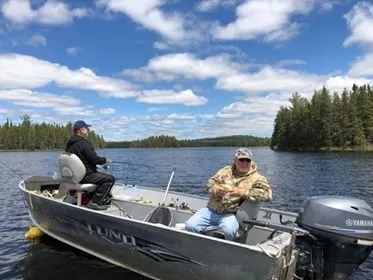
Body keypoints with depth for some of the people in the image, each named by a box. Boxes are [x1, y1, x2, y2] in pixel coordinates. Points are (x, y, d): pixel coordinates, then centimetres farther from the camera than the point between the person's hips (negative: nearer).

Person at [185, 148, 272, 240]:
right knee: (190, 226, -13)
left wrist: (243, 193, -22)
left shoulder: (256, 178, 0)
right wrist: (216, 190, -12)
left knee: (228, 230, -35)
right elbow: (210, 182, 12)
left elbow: (267, 193, -15)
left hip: (230, 214, -4)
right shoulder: (226, 170, 13)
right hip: (211, 210, 4)